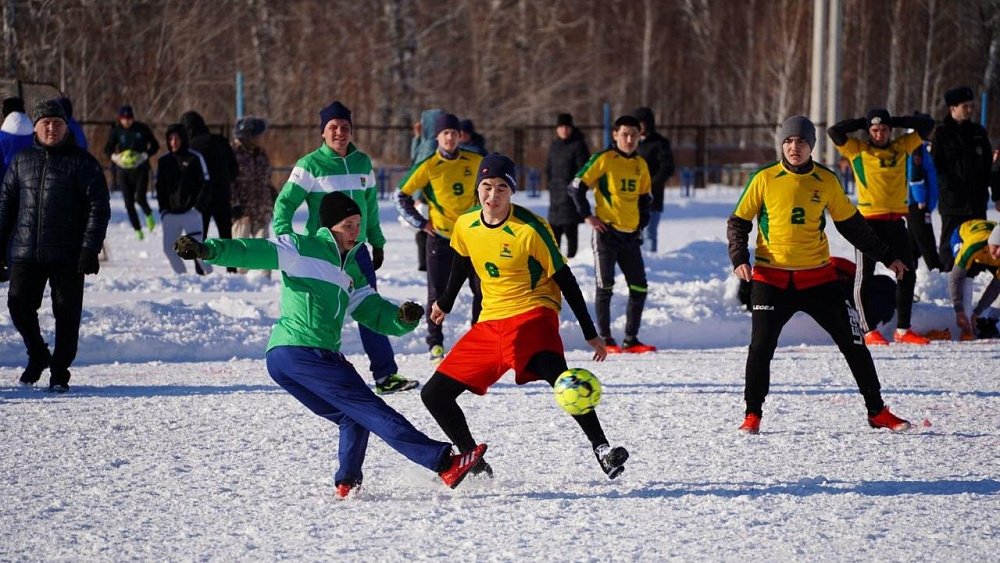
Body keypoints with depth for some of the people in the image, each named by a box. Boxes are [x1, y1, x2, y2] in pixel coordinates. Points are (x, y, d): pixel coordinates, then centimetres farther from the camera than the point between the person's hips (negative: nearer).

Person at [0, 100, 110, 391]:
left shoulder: (82, 162, 0)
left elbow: (99, 207, -3)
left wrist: (90, 249, -11)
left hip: (67, 255, -3)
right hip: (25, 253, 3)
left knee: (67, 312, -1)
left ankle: (60, 372, 10)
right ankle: (37, 354, 16)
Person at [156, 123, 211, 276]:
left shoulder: (194, 158, -1)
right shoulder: (163, 161, 11)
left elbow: (205, 183, -1)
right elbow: (160, 187, 16)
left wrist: (198, 205, -9)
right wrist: (163, 208, 4)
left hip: (191, 212, -4)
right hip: (170, 214, 4)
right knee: (168, 248, -2)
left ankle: (208, 273, 2)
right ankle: (182, 275, 11)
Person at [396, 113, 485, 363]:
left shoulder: (475, 162, -2)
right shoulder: (428, 167, -10)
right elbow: (401, 195, -4)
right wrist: (420, 222, -6)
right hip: (440, 237, -3)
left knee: (482, 289, 5)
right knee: (437, 293, 1)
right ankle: (435, 344, 10)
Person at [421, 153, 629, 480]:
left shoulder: (531, 229, -14)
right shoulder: (465, 226, 2)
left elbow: (564, 279, -8)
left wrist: (590, 333, -8)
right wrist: (446, 303, 38)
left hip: (532, 315, -6)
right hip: (489, 324, 6)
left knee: (557, 376, -37)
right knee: (434, 395, 1)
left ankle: (601, 448, -38)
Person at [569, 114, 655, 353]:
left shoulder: (640, 164, 11)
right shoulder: (603, 160, -7)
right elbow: (575, 188, -7)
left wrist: (641, 223, 14)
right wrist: (588, 216, -9)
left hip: (631, 235, 6)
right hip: (606, 232, -6)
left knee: (639, 288, 4)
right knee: (605, 287, -5)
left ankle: (631, 340, 13)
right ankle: (605, 340, 2)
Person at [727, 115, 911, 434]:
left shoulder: (826, 181, 2)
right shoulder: (764, 179, -3)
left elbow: (851, 224, 14)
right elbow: (738, 221, 4)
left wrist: (886, 257, 16)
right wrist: (739, 258, -12)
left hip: (818, 276, 2)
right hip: (771, 277, -2)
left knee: (853, 343, 3)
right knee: (761, 346, -10)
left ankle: (877, 412, 13)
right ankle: (752, 415, 6)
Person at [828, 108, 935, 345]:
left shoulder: (902, 146, 9)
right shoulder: (858, 150, 1)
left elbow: (927, 124, 12)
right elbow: (834, 132, -10)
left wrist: (895, 121, 6)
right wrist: (863, 123, 0)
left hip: (896, 221, 4)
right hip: (869, 220, -4)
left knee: (907, 274, 8)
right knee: (864, 276, -3)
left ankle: (903, 330, 18)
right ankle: (869, 331, 2)